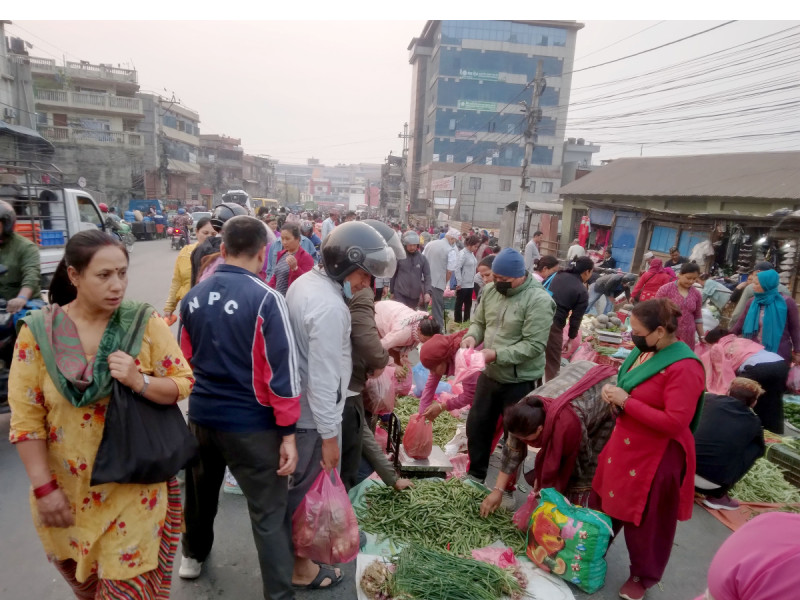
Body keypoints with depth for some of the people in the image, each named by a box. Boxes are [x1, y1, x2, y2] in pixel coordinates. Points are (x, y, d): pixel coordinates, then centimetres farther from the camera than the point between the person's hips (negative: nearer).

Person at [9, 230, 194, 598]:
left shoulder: (144, 322, -11)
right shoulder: (37, 332, -9)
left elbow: (184, 384, -8)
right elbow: (26, 418, -6)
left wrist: (140, 382, -27)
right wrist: (44, 487, -8)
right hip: (68, 488, 2)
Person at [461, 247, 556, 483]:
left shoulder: (538, 300, -21)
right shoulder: (490, 290, -1)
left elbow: (534, 345, -24)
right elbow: (479, 322, 10)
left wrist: (498, 355, -28)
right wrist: (472, 336, -12)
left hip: (519, 381, -6)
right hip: (489, 374, 7)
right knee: (476, 426, 18)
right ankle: (475, 474, 41)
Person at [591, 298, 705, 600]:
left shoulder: (684, 367, -26)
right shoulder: (645, 350, 0)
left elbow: (674, 422, -29)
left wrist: (625, 402, -25)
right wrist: (614, 393, -5)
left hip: (655, 458, -8)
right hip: (624, 446, 8)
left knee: (645, 521, 13)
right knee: (604, 503, 23)